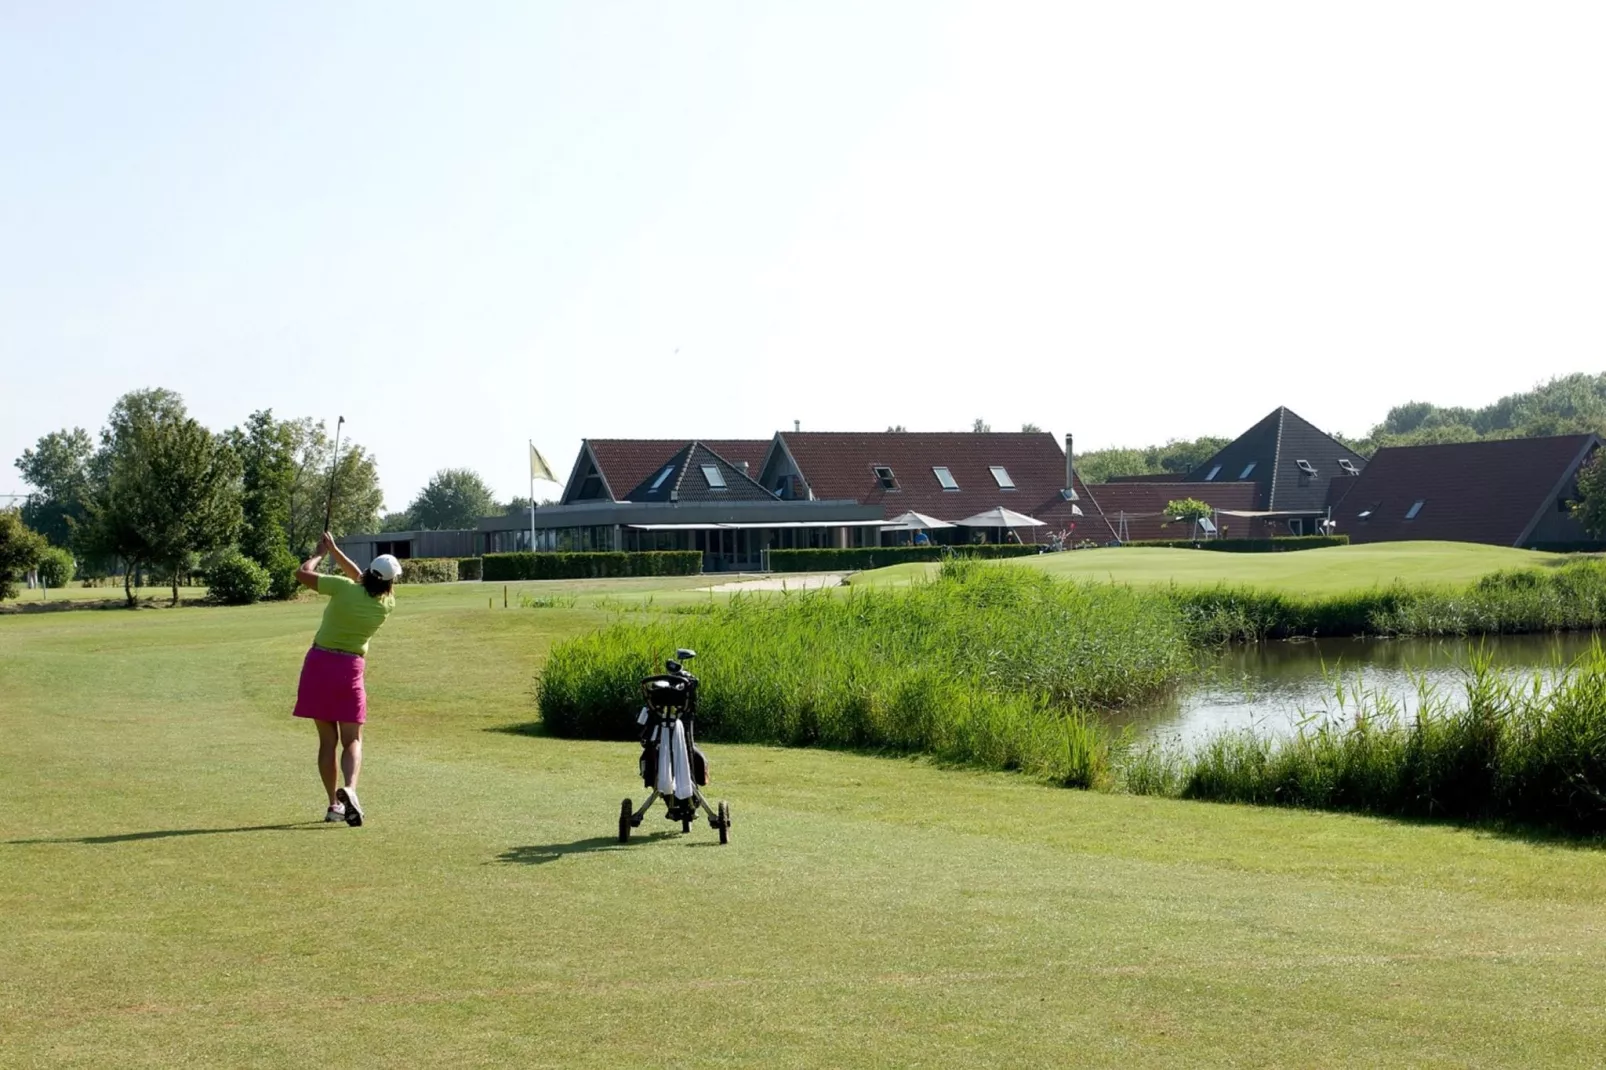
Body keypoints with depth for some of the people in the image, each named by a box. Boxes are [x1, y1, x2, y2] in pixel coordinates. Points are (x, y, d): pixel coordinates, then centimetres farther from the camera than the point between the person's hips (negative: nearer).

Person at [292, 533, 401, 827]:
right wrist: (334, 549, 19)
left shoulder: (345, 589, -12)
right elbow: (360, 578, 15)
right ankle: (349, 789, -22)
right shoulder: (385, 605, -2)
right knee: (352, 740, 5)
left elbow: (302, 573, -7)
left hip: (319, 662, 0)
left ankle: (334, 803, 5)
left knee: (327, 739, 7)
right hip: (350, 668, 0)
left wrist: (320, 552, 10)